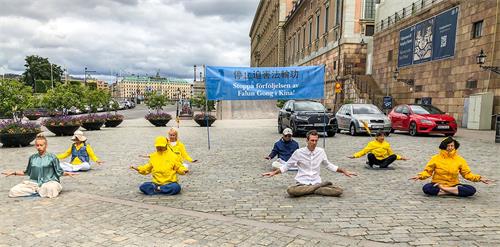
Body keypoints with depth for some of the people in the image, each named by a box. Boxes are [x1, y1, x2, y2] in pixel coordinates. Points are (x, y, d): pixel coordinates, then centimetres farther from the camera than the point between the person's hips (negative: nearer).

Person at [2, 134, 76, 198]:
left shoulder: (52, 157, 2)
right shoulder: (32, 158, 13)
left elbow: (59, 172, 3)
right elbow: (27, 172, 26)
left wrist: (66, 173, -16)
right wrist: (14, 173, 23)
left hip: (49, 182, -4)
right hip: (34, 183, 4)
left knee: (51, 188, -40)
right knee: (13, 191, -16)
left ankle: (37, 191, -9)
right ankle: (38, 191, -7)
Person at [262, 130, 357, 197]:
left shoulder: (321, 151, 4)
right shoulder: (299, 152, -5)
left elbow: (328, 165, 21)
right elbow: (287, 165, 7)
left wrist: (344, 171, 15)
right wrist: (274, 172, -2)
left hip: (317, 183, 1)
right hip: (302, 183, -1)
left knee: (338, 191, -21)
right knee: (291, 190, -37)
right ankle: (322, 185, -18)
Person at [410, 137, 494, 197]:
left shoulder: (460, 160, 4)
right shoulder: (436, 158, -2)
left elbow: (467, 174, 8)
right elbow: (427, 171, -1)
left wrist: (480, 178, -7)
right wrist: (420, 176, -21)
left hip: (454, 185, 3)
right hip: (437, 183, -2)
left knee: (472, 190, -25)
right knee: (426, 188, -34)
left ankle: (442, 190, -20)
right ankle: (453, 191, -23)